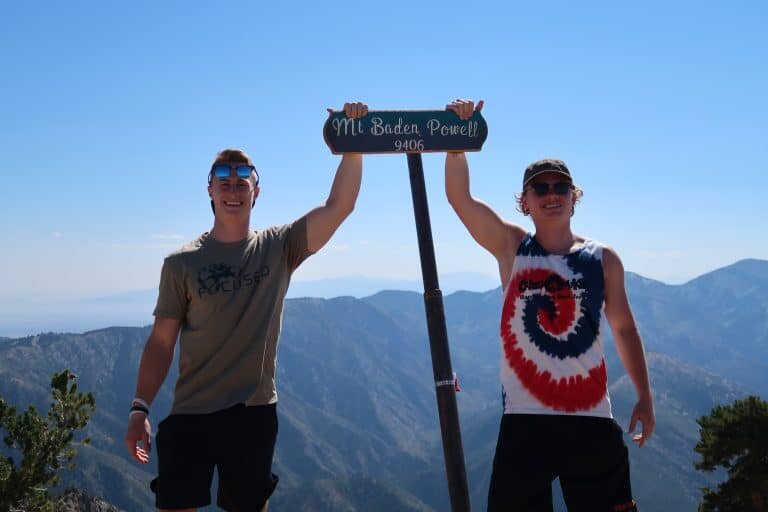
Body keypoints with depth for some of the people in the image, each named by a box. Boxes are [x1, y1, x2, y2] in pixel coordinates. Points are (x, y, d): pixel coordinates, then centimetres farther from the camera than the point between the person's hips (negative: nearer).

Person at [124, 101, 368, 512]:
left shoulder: (278, 249, 2)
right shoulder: (182, 263, 1)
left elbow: (338, 207, -9)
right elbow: (161, 342, 1)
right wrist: (140, 408, -7)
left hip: (255, 414, 1)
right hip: (191, 414, -1)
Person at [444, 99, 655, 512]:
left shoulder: (602, 259, 5)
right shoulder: (511, 248, 3)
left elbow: (624, 328, 14)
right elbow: (459, 197, -8)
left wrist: (644, 397, 10)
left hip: (592, 419, 1)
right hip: (525, 419, -1)